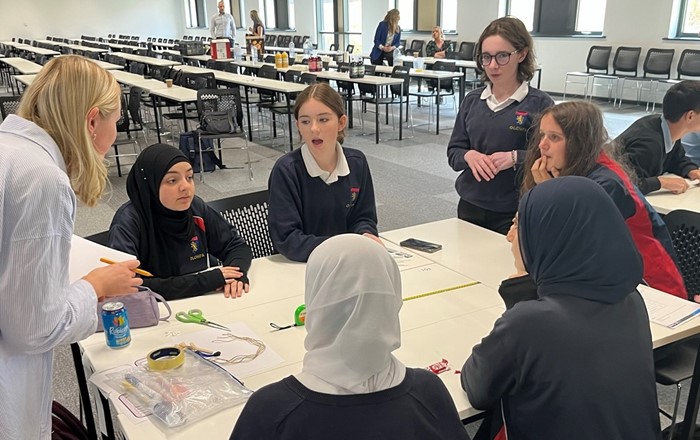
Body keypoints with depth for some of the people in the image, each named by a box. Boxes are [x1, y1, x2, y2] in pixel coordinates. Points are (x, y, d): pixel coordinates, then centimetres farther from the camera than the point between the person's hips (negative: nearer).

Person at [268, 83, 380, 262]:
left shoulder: (357, 162, 1)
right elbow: (286, 240, -16)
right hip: (298, 264, -3)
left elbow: (362, 217, 10)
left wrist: (365, 236, -12)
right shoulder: (286, 170, -13)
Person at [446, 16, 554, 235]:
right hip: (470, 207, 4)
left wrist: (515, 158, -25)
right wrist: (469, 155, -16)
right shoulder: (471, 100, 4)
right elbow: (453, 152, 5)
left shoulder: (540, 103, -9)